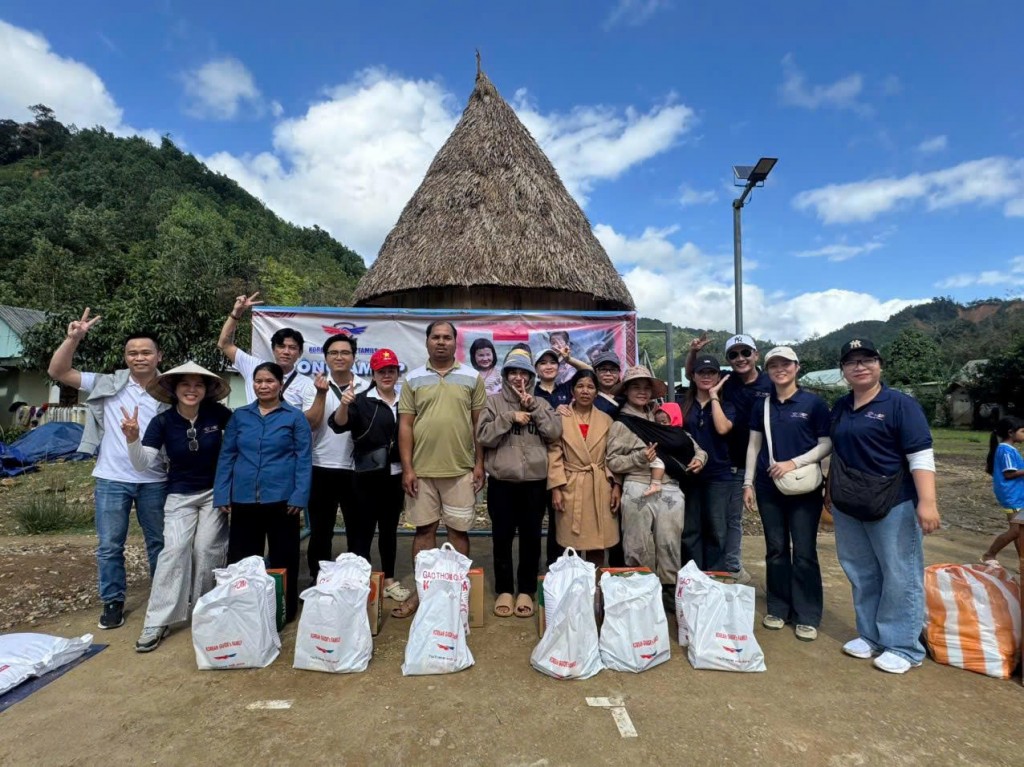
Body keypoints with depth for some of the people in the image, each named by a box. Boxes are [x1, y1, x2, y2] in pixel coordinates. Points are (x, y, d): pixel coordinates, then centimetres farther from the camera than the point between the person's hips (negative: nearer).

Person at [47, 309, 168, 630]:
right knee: (109, 546, 8)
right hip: (112, 480, 0)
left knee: (159, 542, 14)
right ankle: (113, 602, 26)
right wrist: (73, 338, -18)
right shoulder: (108, 385, 0)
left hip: (155, 482, 0)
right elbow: (57, 371, -4)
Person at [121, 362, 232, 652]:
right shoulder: (162, 422, -10)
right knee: (175, 549, -13)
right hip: (180, 496, 0)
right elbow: (142, 464, -13)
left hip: (215, 492, 0)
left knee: (206, 550, -1)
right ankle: (157, 622, -3)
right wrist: (132, 439, -31)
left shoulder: (218, 414, -12)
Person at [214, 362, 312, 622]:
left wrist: (299, 497, -13)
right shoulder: (239, 416, 9)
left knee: (283, 559, 8)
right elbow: (226, 456, 9)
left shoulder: (295, 417, 0)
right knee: (241, 559, 11)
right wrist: (222, 495, 1)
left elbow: (304, 459, -4)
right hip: (243, 499, 3)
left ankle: (284, 611, 23)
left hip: (281, 499, -3)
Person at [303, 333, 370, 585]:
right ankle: (318, 580, 28)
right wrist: (322, 394, -17)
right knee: (320, 530, 12)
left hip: (356, 469, 0)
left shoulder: (366, 388, -1)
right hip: (322, 469, 1)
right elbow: (310, 424, -7)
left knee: (358, 529, 10)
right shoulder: (317, 385, 2)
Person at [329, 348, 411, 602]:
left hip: (395, 476, 4)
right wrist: (343, 405, -39)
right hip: (367, 477, -4)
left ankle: (389, 579, 28)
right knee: (362, 530, 1)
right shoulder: (361, 401, -6)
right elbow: (338, 425, -20)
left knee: (389, 529, 15)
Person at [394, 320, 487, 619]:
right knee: (424, 529, 10)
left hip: (461, 469, -1)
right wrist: (407, 468, -3)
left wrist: (479, 464, 0)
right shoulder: (413, 379, 4)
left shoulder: (472, 378, 3)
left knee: (459, 529, 8)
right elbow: (405, 426, 2)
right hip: (422, 469, 1)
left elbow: (479, 424, 3)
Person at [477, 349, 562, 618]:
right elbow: (483, 436, -8)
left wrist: (533, 407, -9)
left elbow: (555, 433, -4)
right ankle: (504, 590, 24)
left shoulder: (541, 403, 9)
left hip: (535, 482, 2)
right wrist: (510, 417, -16)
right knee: (502, 537, 8)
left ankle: (526, 591, 24)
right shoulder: (493, 401, 3)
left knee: (531, 537, 10)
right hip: (502, 481, -1)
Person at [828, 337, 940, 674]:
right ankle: (871, 636, 28)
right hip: (848, 508, 6)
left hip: (893, 505, -6)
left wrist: (927, 501, -22)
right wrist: (831, 491, 20)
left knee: (900, 578, 4)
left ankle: (904, 647, 16)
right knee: (861, 576, 14)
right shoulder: (840, 407, 11)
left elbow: (921, 455, -14)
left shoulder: (900, 403, -8)